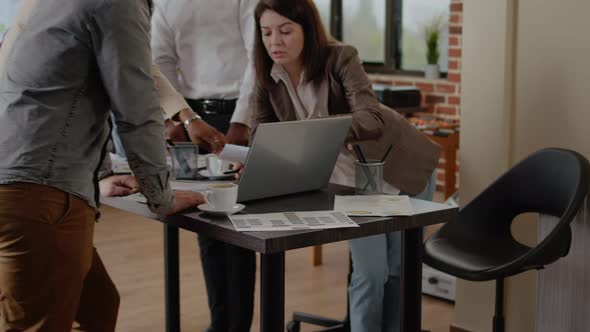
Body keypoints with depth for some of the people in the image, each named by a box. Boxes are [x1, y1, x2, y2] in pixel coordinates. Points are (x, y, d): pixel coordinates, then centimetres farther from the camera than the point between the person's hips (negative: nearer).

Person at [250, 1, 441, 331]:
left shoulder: (341, 58, -24)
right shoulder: (268, 81, -10)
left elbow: (373, 119, -36)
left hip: (398, 168, -3)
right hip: (348, 180, 3)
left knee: (399, 268, 3)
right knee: (370, 272, -6)